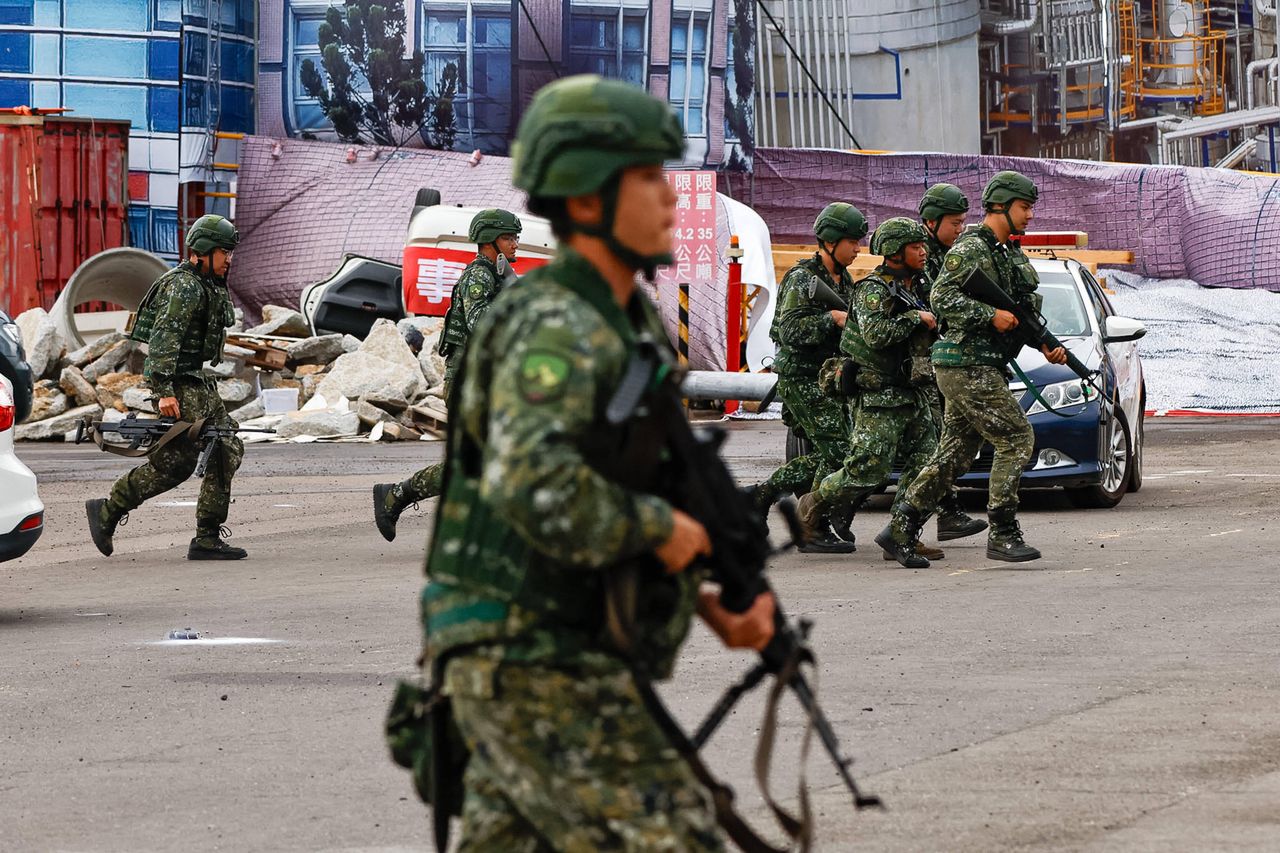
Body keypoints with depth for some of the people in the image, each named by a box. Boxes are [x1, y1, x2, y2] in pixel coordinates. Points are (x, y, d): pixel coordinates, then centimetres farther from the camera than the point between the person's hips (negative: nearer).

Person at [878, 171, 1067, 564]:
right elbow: (942, 299, -19)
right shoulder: (970, 249, -11)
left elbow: (1025, 312, 23)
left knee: (955, 454, 8)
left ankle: (901, 528, 11)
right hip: (967, 365, -9)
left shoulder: (1014, 256, 18)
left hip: (982, 368, 9)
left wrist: (1047, 345, 9)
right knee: (1016, 439, -10)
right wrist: (990, 316, -24)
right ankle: (1003, 535, -7)